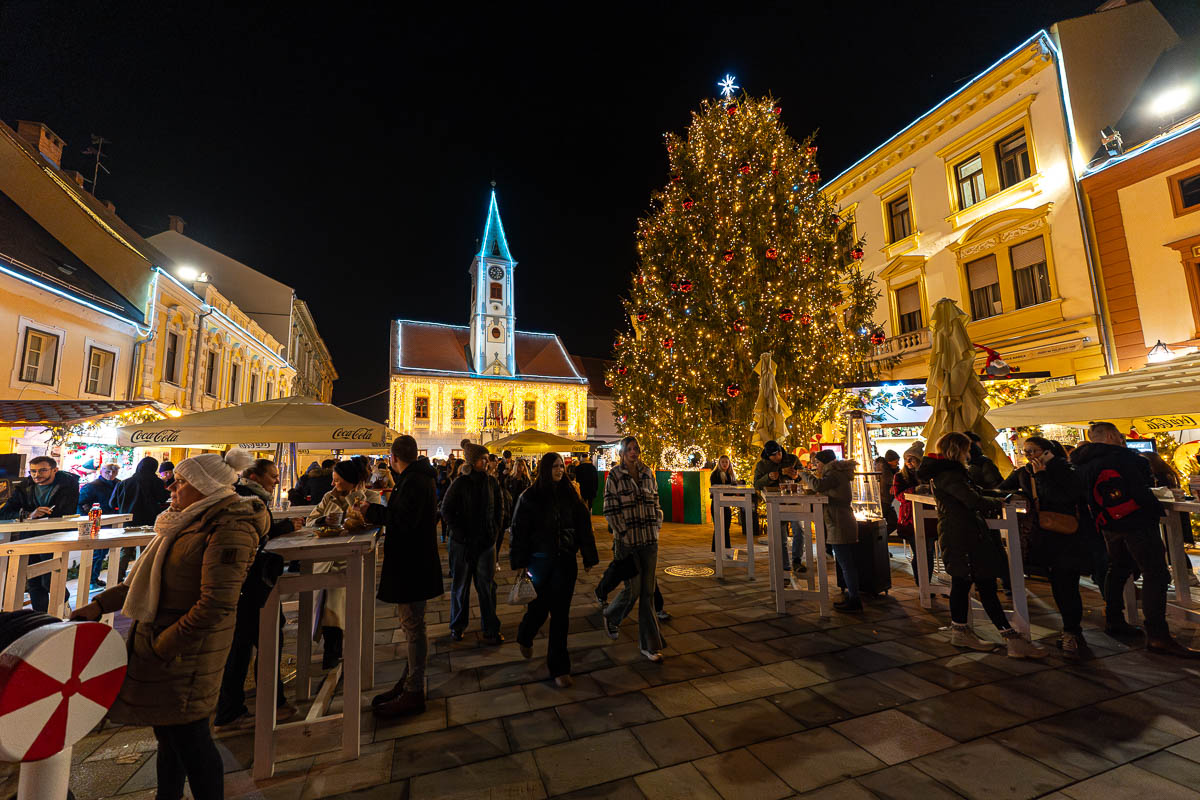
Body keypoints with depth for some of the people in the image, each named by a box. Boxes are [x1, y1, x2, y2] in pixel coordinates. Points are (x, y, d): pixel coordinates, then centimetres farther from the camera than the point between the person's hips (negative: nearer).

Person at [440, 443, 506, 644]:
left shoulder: (492, 482, 1)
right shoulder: (460, 484, -8)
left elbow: (500, 509, 11)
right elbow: (446, 511, -6)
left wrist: (496, 531, 3)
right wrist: (462, 533, -9)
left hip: (487, 542, 2)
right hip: (463, 542, -2)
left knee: (487, 585, 5)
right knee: (460, 585, 13)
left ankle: (491, 629, 16)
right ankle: (457, 626, 30)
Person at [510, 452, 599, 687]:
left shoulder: (570, 495, 1)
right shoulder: (530, 497, -5)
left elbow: (583, 526, 4)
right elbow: (519, 530, -3)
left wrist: (589, 557, 3)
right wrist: (519, 562, -5)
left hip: (565, 561, 2)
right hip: (540, 560, -2)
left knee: (561, 613, 6)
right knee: (539, 607, 9)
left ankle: (558, 667, 22)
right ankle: (525, 638, 44)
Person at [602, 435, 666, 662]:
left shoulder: (648, 473, 8)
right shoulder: (614, 475, -6)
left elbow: (655, 503, 14)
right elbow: (610, 510, -8)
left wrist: (656, 527, 6)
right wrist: (624, 534, -11)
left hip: (650, 540, 4)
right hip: (627, 540, -4)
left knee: (648, 591, 8)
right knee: (633, 588, 1)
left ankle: (649, 644, 19)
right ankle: (611, 617, 33)